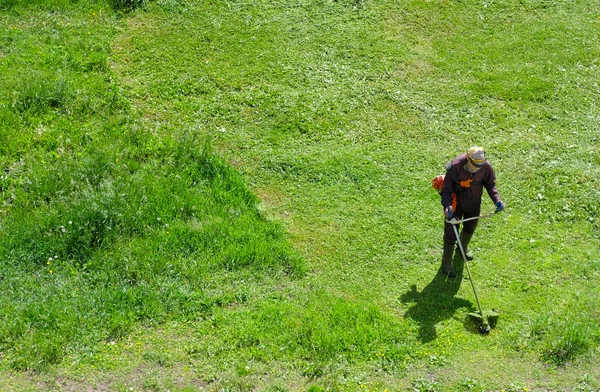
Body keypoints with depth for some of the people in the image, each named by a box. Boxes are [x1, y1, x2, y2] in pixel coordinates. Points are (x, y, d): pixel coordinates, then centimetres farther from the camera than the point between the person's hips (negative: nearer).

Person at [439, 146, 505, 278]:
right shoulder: (455, 166, -32)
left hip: (474, 204, 4)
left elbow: (490, 184, -3)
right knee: (451, 234, 7)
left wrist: (497, 199, -17)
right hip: (456, 204, -4)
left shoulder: (486, 167, -20)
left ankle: (463, 246, 61)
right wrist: (447, 205, -37)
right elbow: (447, 187, -23)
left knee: (470, 228, 27)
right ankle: (446, 262, 28)